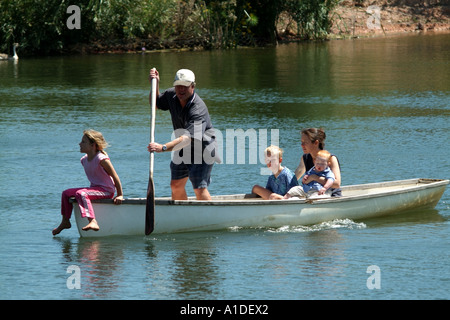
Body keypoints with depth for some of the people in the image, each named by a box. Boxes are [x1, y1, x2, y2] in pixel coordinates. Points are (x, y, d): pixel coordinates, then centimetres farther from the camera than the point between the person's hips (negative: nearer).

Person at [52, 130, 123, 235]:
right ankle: (65, 221, 21)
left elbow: (115, 177, -16)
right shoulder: (84, 160, 7)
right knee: (66, 193, 10)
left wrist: (120, 195, -16)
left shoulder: (101, 159, -19)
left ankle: (93, 222, -53)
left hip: (106, 190, -10)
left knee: (80, 194, -35)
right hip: (94, 188, 10)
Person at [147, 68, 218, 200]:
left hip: (202, 150, -8)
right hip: (182, 150, 8)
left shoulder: (198, 108, -31)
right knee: (176, 185, 12)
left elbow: (188, 138, -42)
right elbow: (155, 104, 15)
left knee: (199, 188, -16)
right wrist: (155, 85, -5)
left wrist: (163, 147, -53)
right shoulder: (172, 95, -8)